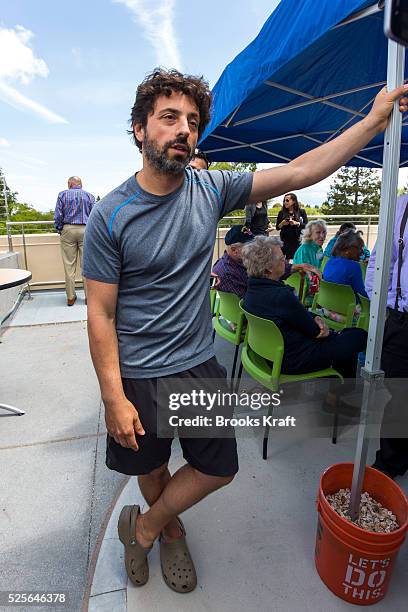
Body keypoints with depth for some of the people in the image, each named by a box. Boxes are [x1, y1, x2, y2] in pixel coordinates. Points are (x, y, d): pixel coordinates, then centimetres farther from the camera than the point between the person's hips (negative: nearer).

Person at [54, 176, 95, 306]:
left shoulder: (63, 194, 8)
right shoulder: (89, 196, 10)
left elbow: (58, 215, 0)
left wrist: (59, 230, 11)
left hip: (68, 230, 0)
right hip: (86, 230, 0)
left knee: (69, 265, 2)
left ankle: (70, 297, 6)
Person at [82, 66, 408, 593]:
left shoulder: (212, 189, -4)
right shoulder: (110, 215, -14)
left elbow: (298, 173, -4)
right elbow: (100, 315, -13)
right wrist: (113, 397, -15)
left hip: (199, 364, 3)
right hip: (138, 376, -2)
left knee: (218, 469, 14)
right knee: (151, 469, 20)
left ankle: (144, 527, 41)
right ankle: (170, 531, 54)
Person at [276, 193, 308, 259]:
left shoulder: (301, 212, 5)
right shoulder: (282, 213, 9)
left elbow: (306, 225, -1)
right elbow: (277, 227, 10)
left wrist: (296, 223, -16)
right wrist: (282, 223, -11)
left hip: (298, 240, -1)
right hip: (285, 240, 1)